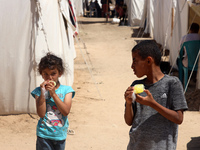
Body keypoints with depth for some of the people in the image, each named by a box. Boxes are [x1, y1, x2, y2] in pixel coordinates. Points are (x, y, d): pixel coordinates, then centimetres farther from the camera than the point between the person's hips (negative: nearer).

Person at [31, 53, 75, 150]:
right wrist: (43, 94, -20)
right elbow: (41, 114, -13)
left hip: (60, 134, 2)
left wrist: (53, 94, -19)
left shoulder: (66, 90, -3)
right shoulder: (39, 91, -5)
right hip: (44, 135, -1)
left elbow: (66, 111, -15)